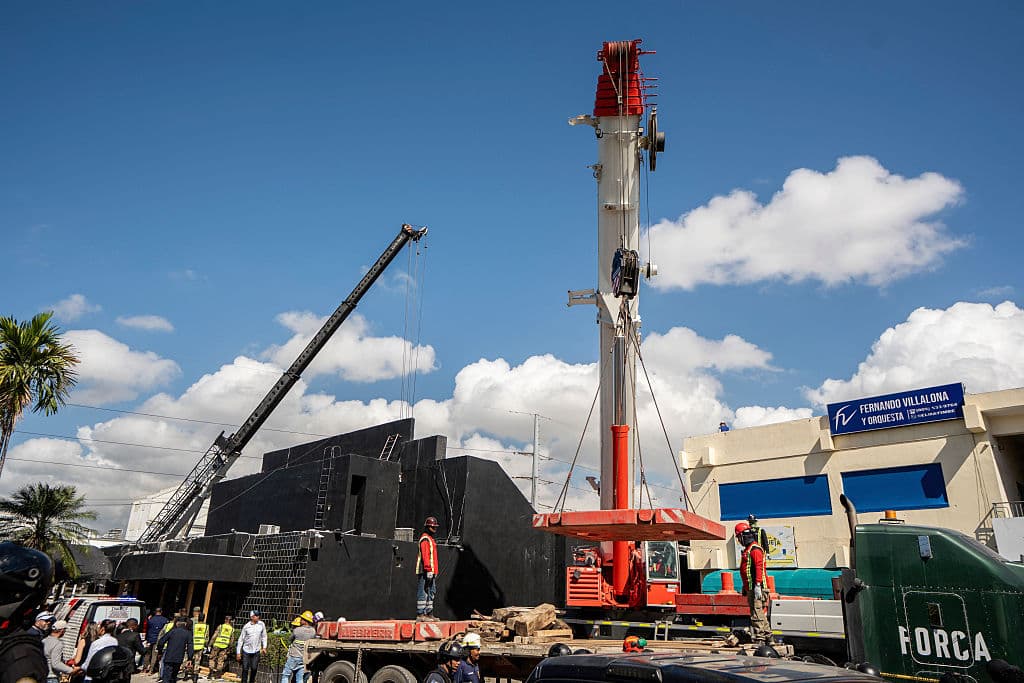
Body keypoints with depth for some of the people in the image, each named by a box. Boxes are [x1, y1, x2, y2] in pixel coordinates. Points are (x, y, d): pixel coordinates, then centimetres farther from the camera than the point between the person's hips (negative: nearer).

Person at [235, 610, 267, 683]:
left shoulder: (261, 624, -2)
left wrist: (264, 647, 1)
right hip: (246, 651, -1)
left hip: (256, 651, 1)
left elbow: (264, 636, 8)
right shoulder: (246, 626, -7)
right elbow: (241, 639, -1)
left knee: (254, 668, 0)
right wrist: (238, 652, -2)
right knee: (245, 669, -1)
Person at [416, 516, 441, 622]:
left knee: (431, 593, 13)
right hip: (425, 571, -10)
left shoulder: (431, 539, 21)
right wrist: (429, 570, -24)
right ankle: (420, 615, -6)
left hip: (431, 571, 10)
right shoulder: (425, 539, -10)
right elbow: (425, 555, -19)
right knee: (423, 593, -8)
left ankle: (429, 614, 18)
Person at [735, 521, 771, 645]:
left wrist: (757, 585, -27)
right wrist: (745, 586, 28)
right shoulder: (747, 550, 19)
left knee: (756, 613, -9)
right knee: (759, 613, 16)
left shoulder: (755, 550, -13)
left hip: (756, 588, -10)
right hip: (751, 588, 10)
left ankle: (759, 639, -7)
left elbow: (759, 567, -22)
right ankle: (767, 636, 25)